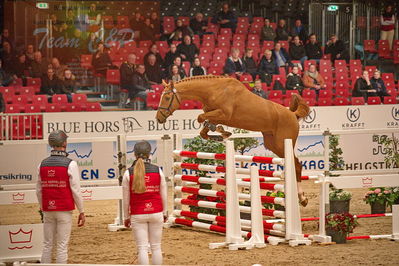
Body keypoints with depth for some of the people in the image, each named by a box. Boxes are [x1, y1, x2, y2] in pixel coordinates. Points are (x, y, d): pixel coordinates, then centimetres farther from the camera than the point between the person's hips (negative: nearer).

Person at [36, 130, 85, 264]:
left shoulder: (43, 164, 4)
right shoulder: (70, 164, -8)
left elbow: (39, 191, 8)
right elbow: (76, 190, -9)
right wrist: (81, 211, -1)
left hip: (48, 210, 4)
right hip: (64, 210, -4)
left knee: (47, 245, 9)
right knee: (62, 246, -1)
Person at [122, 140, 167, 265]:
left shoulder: (128, 173, -5)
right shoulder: (158, 171, -2)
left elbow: (126, 198, -2)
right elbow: (164, 194, 3)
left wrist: (126, 217, 9)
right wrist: (165, 212, 15)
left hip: (137, 215, -1)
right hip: (156, 213, 1)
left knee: (142, 248, 1)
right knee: (156, 247, 9)